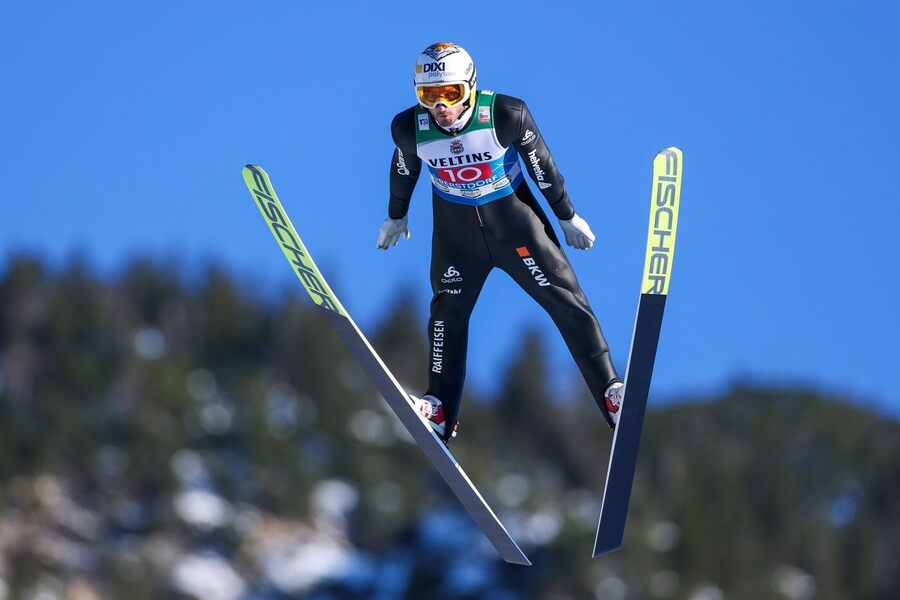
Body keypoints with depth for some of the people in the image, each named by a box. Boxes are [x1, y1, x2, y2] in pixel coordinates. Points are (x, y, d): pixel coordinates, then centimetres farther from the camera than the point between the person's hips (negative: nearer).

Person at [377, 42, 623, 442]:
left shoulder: (506, 115, -26)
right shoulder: (409, 128, -19)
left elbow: (541, 164, -10)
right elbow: (404, 169, 4)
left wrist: (567, 216, 1)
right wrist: (396, 216, 20)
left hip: (514, 217, -2)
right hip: (456, 228, 2)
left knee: (566, 301, -3)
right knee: (448, 309, 8)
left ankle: (611, 392, 3)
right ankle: (439, 412, 19)